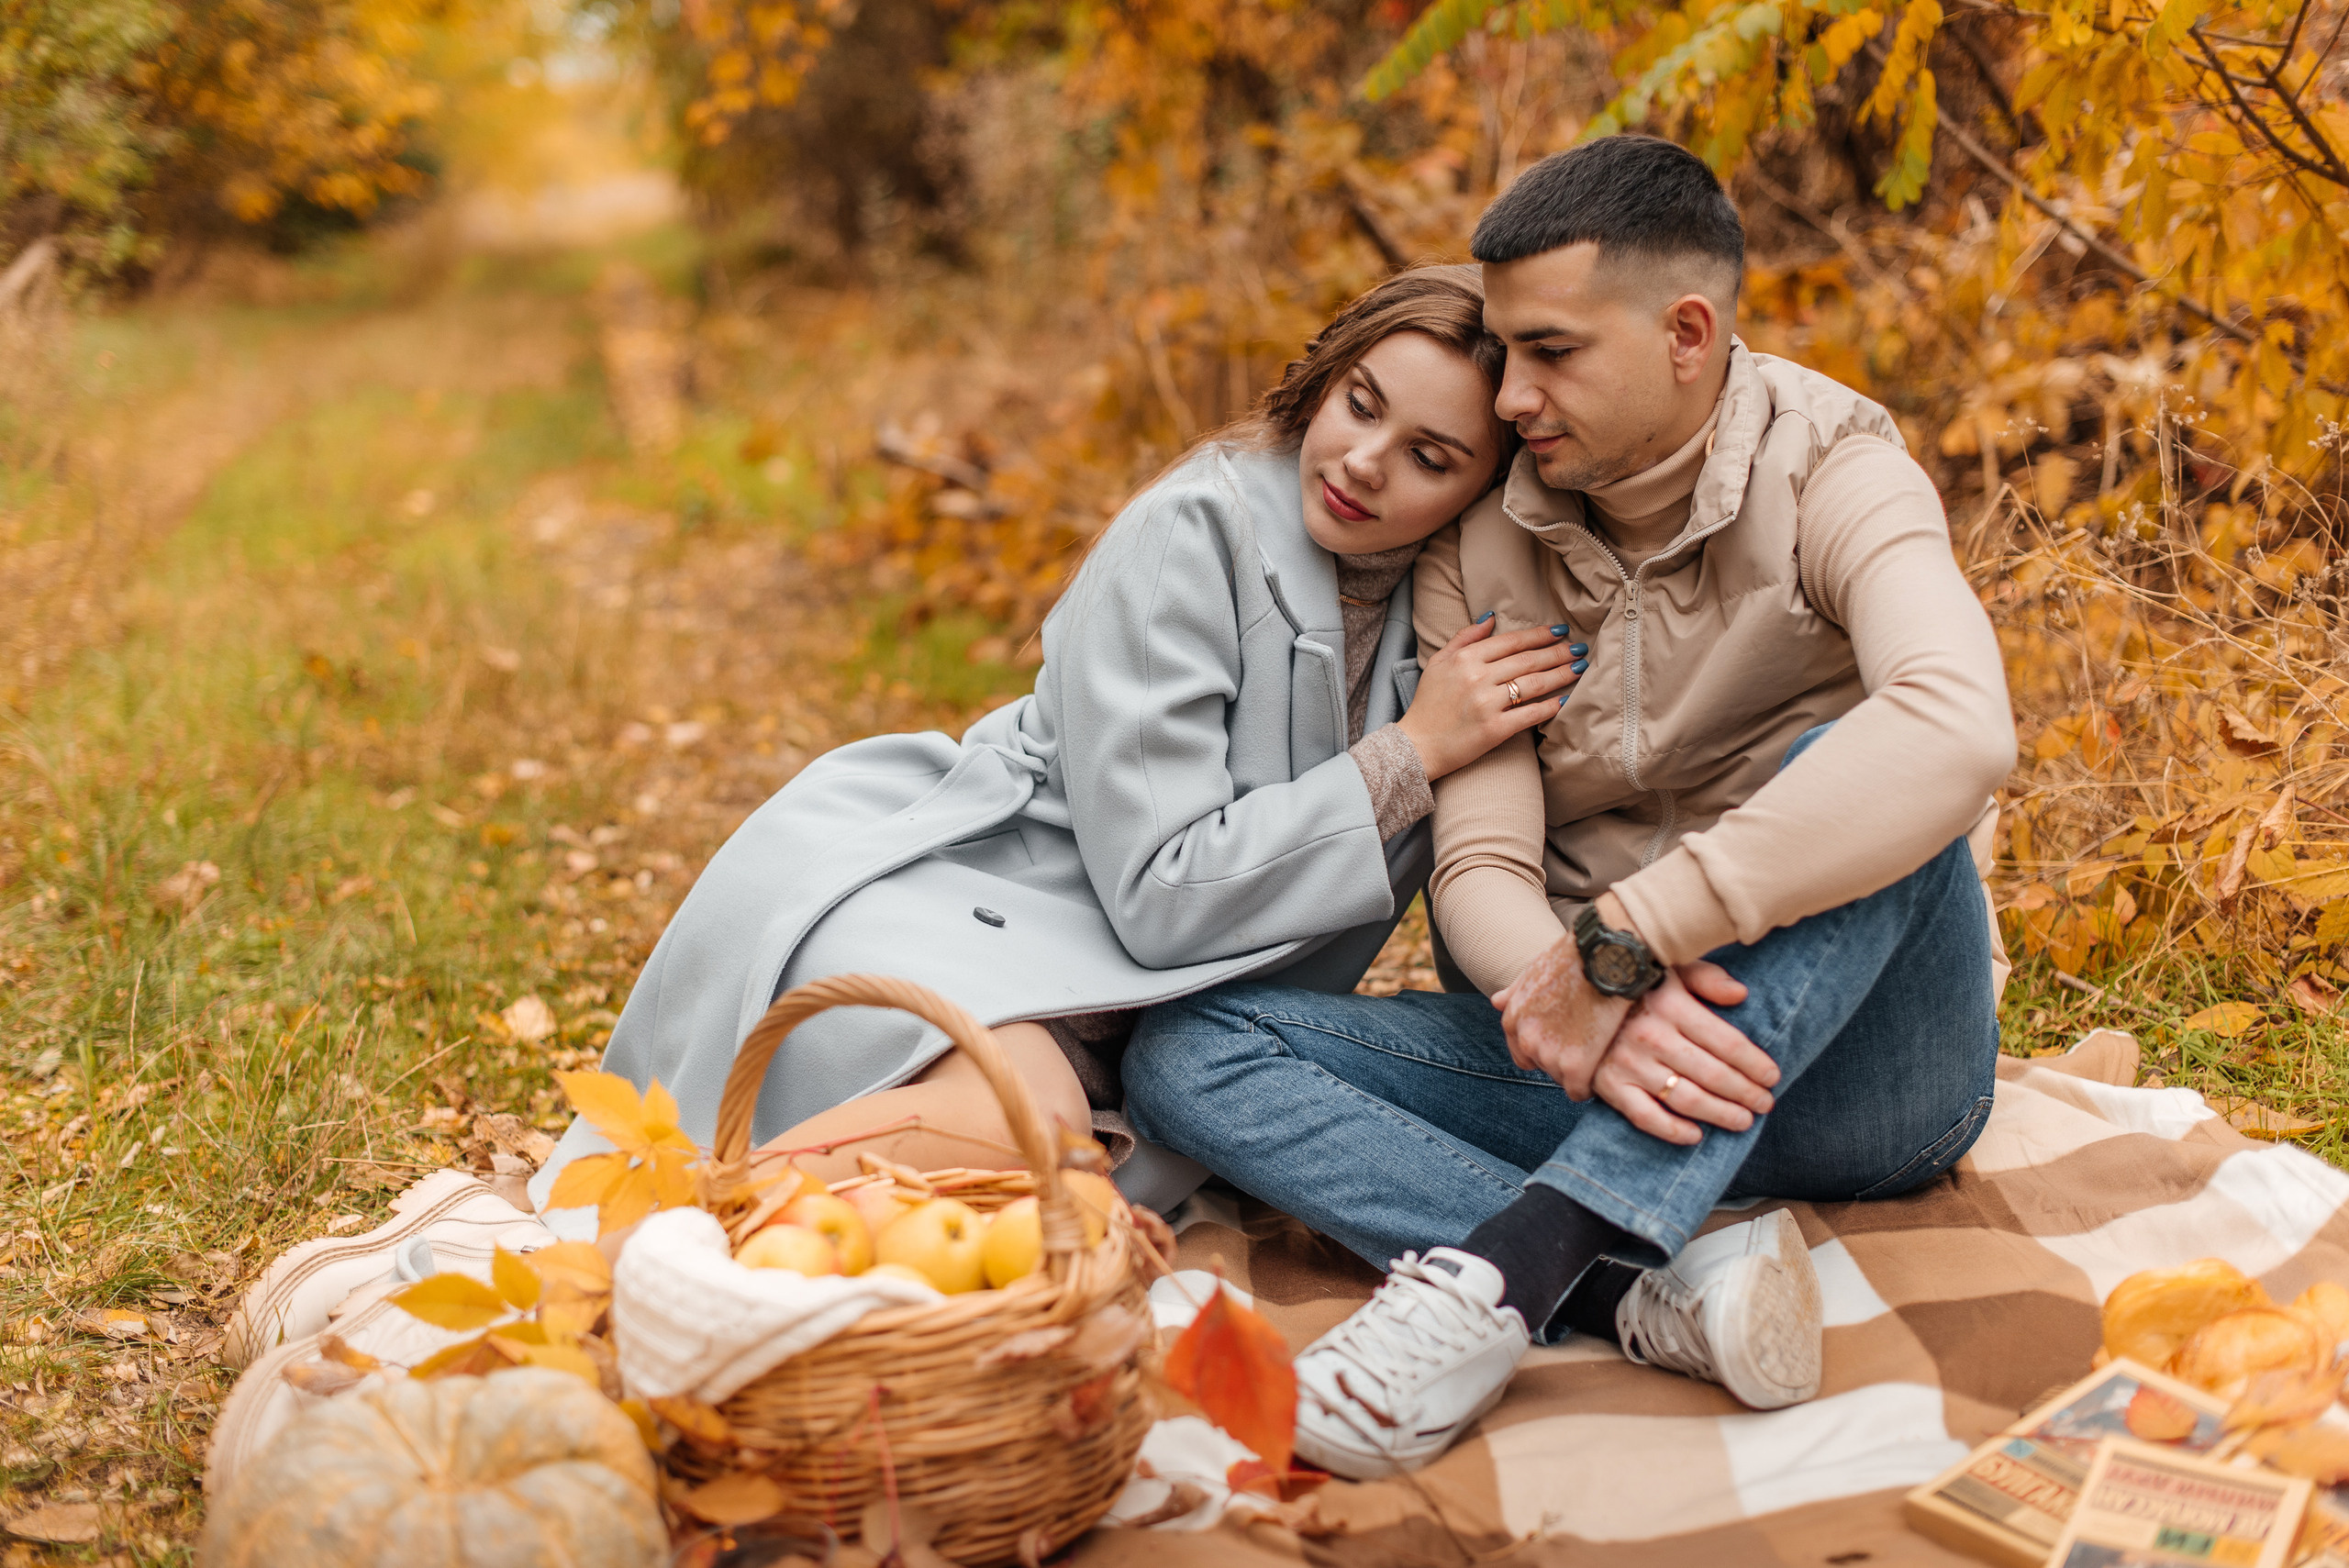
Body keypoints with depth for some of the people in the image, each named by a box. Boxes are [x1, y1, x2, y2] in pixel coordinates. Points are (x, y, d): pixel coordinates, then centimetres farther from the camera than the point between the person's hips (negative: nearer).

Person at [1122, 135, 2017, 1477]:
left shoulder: (1831, 481, -11)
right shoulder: (1478, 549, 3)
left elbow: (1958, 732, -34)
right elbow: (1479, 867, -7)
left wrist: (1618, 938, -38)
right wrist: (1581, 1008, -32)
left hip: (1857, 1071, -4)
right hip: (1611, 1063, 4)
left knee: (1849, 772, -34)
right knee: (1189, 1051, -13)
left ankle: (1513, 1266, -41)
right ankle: (1661, 1296, -34)